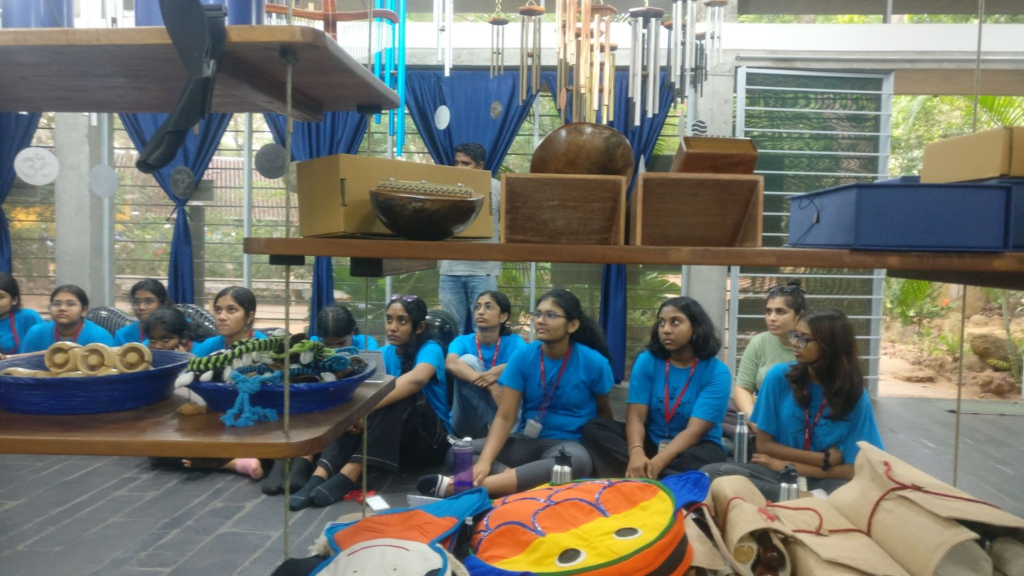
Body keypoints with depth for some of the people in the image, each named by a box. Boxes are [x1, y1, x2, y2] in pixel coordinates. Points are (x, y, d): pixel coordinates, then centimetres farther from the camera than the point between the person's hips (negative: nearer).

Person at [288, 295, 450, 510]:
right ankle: (320, 475, -39)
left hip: (431, 441, -5)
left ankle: (350, 473, -41)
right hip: (394, 440, 5)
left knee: (402, 393, -32)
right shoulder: (385, 353, 4)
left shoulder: (430, 349, -13)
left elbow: (417, 378, -38)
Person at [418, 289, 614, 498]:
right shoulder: (523, 357, -4)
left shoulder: (594, 363, -9)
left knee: (577, 461, -41)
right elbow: (505, 417, -11)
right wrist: (484, 461, -25)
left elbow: (605, 414, 8)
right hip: (527, 441, 3)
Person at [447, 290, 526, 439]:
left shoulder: (513, 342, -2)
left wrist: (500, 370, -43)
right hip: (467, 425, 0)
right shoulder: (463, 342, -4)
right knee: (468, 360, -22)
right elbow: (451, 363, -29)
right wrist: (490, 385, -42)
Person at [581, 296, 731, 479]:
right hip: (651, 441, 4)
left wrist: (658, 462, -38)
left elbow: (695, 430, -22)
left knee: (704, 458, -38)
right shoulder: (646, 361, -2)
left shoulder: (717, 372, -11)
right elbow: (635, 416, -13)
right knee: (595, 427, -20)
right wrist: (636, 453, -35)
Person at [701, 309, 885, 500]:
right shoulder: (779, 376, -3)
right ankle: (810, 499, -24)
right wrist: (824, 459, -6)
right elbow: (763, 444, -1)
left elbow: (853, 469, -9)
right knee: (711, 472, -27)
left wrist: (789, 465, -10)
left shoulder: (854, 395, -5)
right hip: (777, 475, 3)